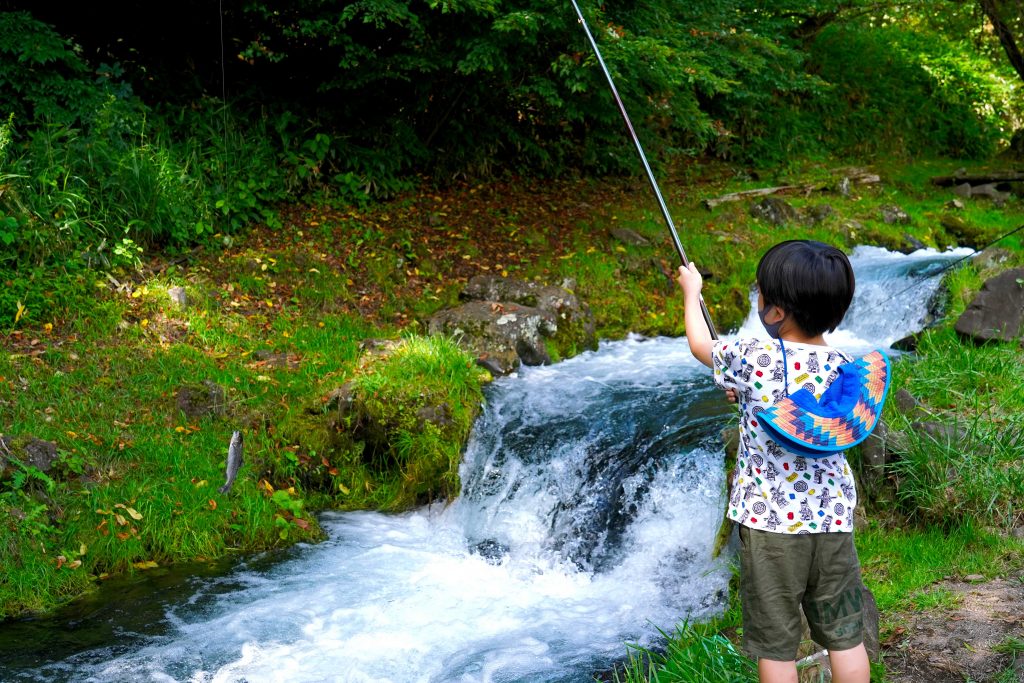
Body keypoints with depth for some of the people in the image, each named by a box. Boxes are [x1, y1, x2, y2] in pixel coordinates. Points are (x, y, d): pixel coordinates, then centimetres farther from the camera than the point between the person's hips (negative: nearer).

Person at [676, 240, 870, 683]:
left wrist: (691, 291, 24)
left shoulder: (753, 359, -14)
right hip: (833, 520, 4)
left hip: (769, 524, -4)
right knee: (845, 637, 14)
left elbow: (700, 345, 6)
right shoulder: (844, 367, -2)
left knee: (775, 646, 7)